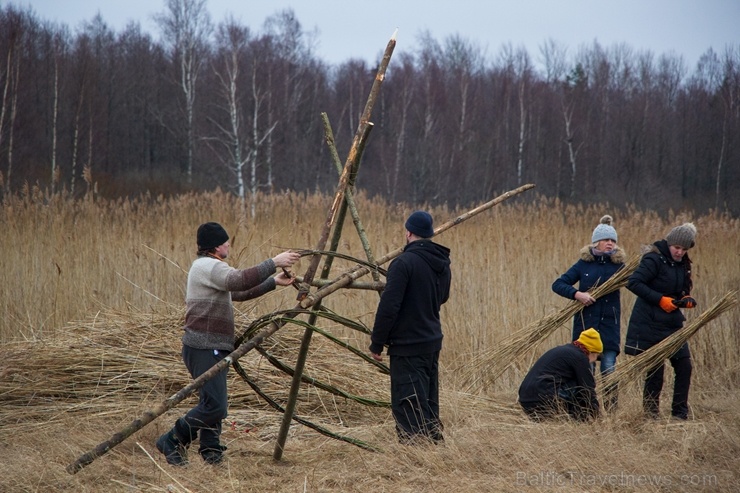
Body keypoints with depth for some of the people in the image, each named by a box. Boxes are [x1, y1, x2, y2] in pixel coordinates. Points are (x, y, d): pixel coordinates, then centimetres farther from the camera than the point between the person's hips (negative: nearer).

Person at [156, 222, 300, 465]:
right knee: (214, 406, -14)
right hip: (204, 347, -11)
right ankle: (172, 442, -6)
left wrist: (273, 282, 23)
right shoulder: (207, 266, -12)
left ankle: (211, 452, 13)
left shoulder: (208, 267, 23)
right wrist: (274, 263, -26)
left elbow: (239, 292, 29)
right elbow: (240, 280, -29)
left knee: (213, 404, 11)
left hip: (211, 347, 11)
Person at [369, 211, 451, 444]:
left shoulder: (404, 263, -17)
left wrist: (377, 343, -11)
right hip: (433, 341, 8)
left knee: (407, 404, -5)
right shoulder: (443, 264, 8)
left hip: (407, 346, -8)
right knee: (428, 401, 17)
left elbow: (389, 306, -19)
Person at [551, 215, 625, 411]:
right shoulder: (584, 264, 1)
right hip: (585, 323, 0)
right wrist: (577, 294, -15)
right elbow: (558, 284, 0)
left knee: (609, 369, -5)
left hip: (609, 326, 0)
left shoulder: (618, 265, 3)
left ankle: (611, 412, 0)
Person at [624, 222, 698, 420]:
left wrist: (687, 299, -3)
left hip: (673, 324, 7)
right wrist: (660, 299, -24)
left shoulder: (683, 264, 11)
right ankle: (650, 414, 9)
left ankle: (680, 414, 12)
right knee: (655, 370, -3)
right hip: (650, 324, -7)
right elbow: (633, 282, -21)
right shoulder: (654, 259, -13)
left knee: (684, 366, 3)